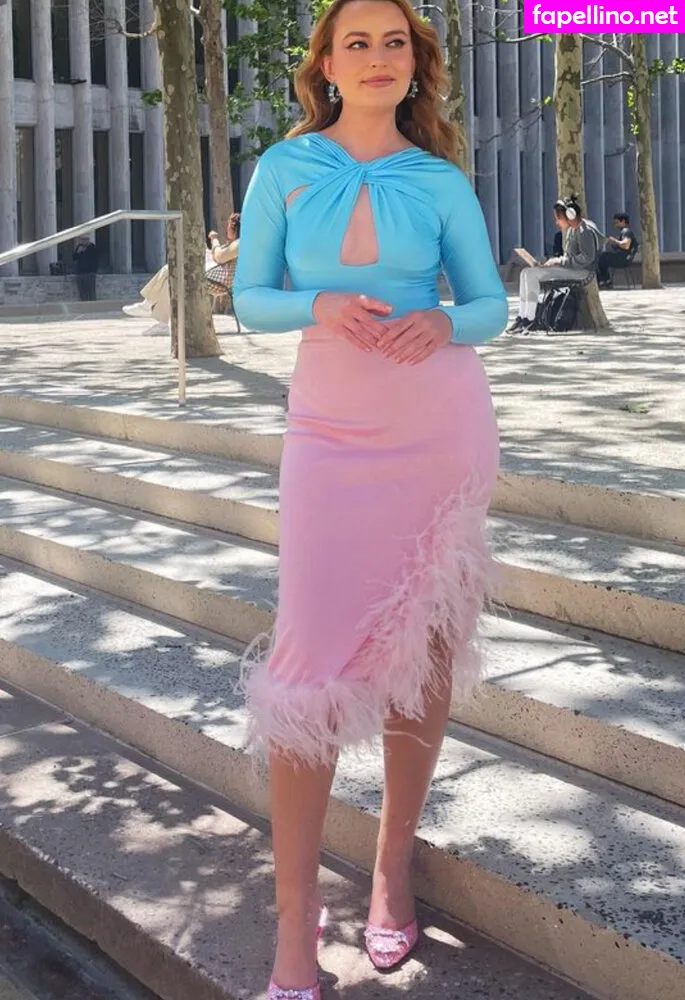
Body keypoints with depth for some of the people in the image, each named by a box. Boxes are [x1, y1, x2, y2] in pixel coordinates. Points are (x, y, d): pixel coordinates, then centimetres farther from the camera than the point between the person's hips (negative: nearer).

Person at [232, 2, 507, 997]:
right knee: (312, 663, -9)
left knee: (423, 652, 6)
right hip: (333, 428, -1)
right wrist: (319, 307, -15)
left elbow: (492, 304, 7)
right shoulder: (284, 167, 3)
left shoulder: (441, 182, 4)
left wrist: (442, 324, -14)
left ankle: (394, 871, 22)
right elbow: (250, 297, 5)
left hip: (441, 420, 1)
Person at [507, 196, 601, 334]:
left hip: (581, 272, -10)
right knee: (525, 272, 2)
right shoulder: (571, 230, 17)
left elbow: (587, 258, -23)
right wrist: (556, 261, 4)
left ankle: (530, 318, -19)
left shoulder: (586, 231, -14)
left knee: (532, 274, -21)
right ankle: (522, 316, -4)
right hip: (570, 269, 10)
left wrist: (560, 261, -19)